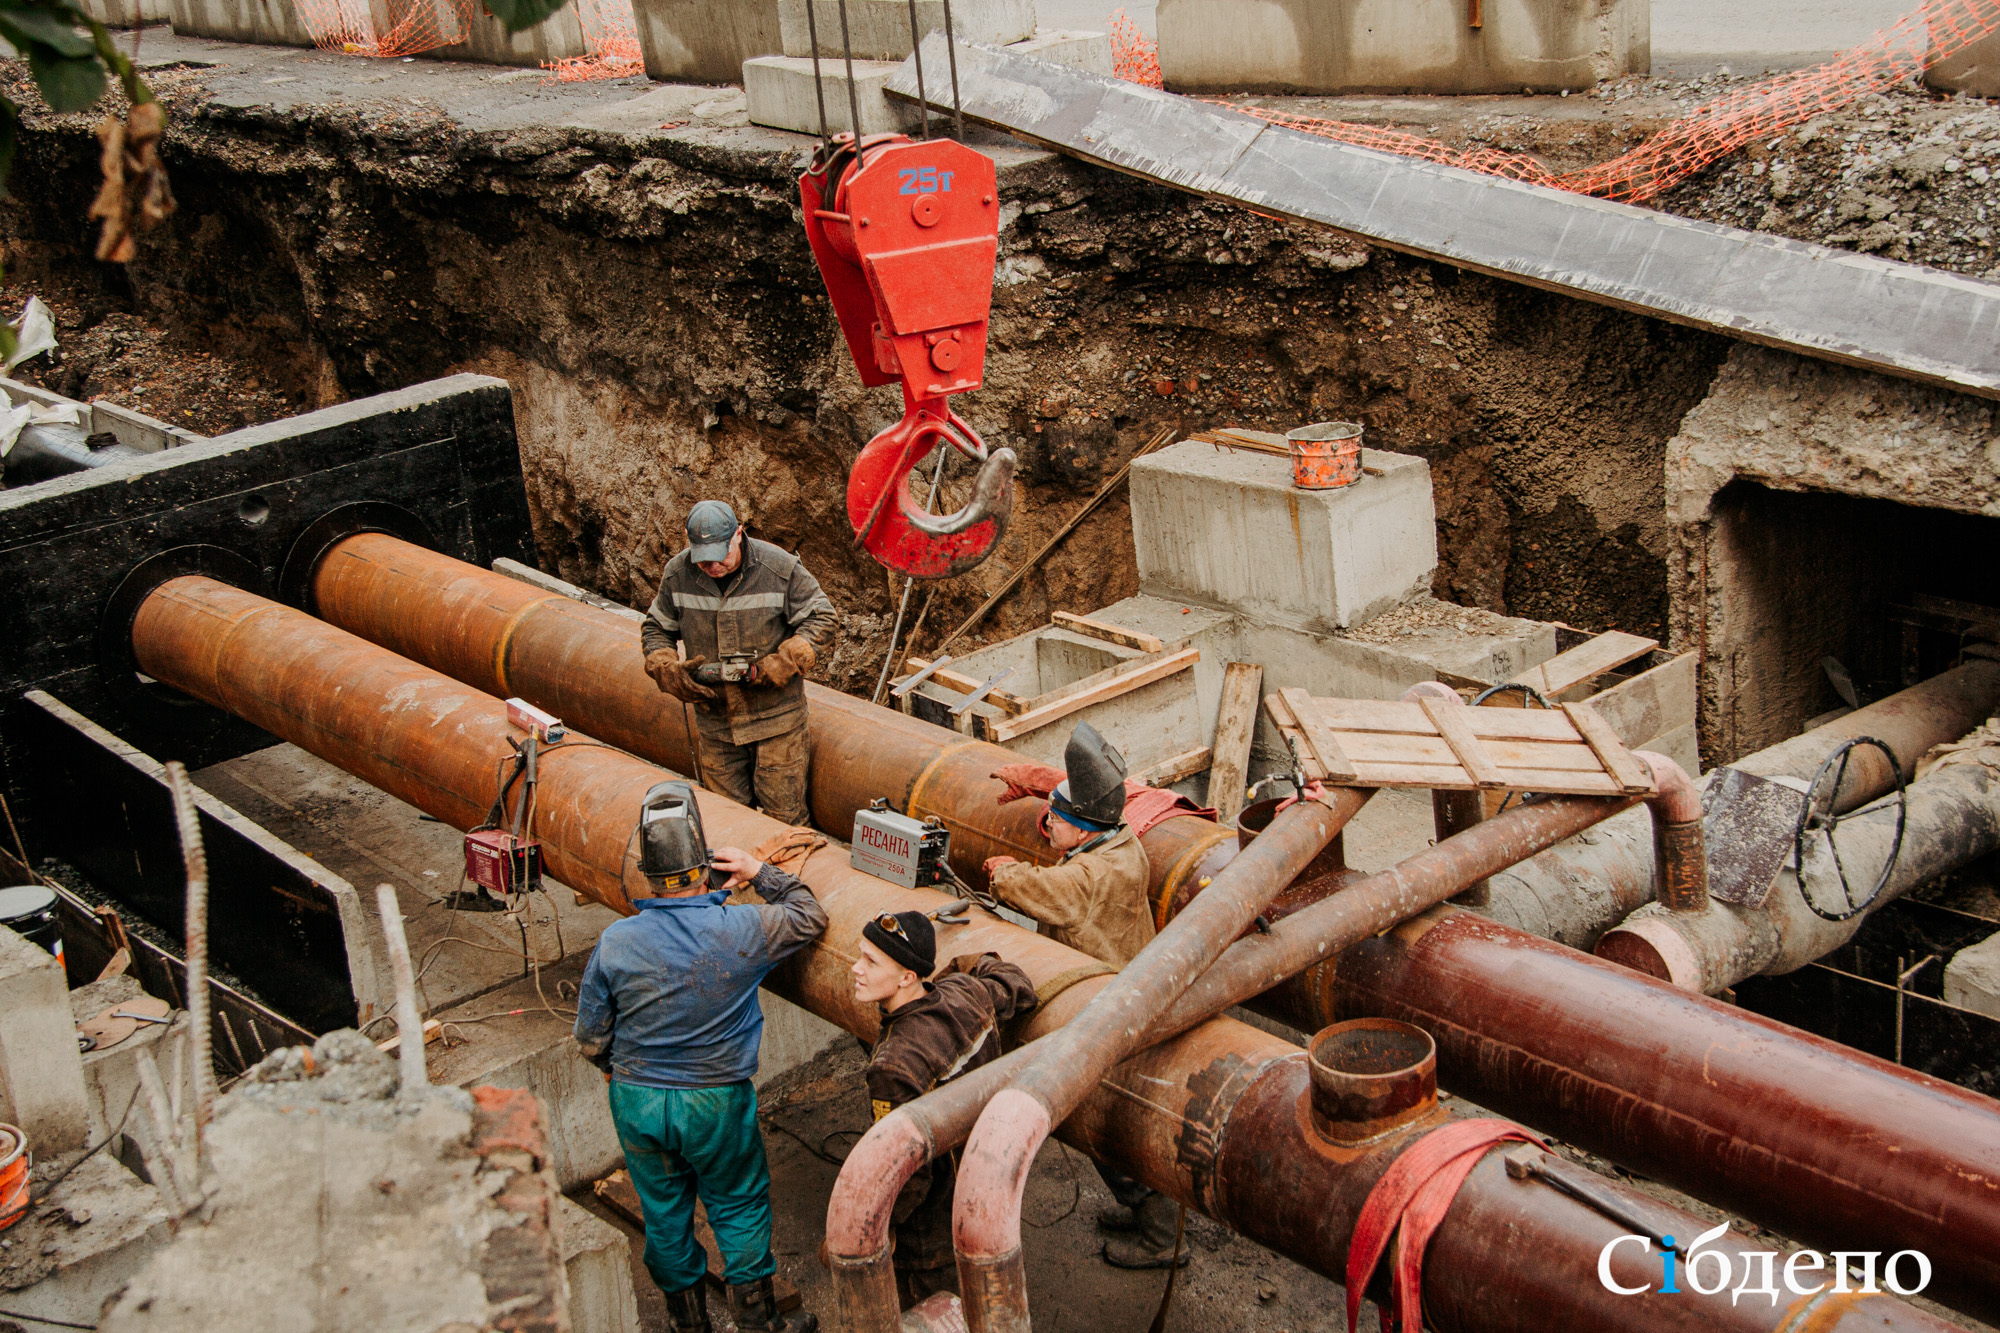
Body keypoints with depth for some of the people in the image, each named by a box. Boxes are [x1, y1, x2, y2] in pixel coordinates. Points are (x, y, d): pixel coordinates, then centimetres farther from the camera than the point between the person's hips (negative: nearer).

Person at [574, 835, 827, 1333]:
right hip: (716, 1103, -2)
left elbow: (591, 1038, -3)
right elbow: (810, 918, 0)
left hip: (637, 1103, 2)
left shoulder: (614, 942, -13)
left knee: (664, 1209, 20)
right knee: (739, 1205, 18)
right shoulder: (740, 929, -18)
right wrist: (761, 873, 7)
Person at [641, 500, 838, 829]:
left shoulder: (780, 568, -12)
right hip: (714, 721, 3)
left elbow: (821, 618, -5)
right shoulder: (677, 574, -3)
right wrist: (667, 669, -10)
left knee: (783, 814, 1)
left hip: (775, 715, -3)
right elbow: (655, 629, 10)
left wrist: (785, 662, -18)